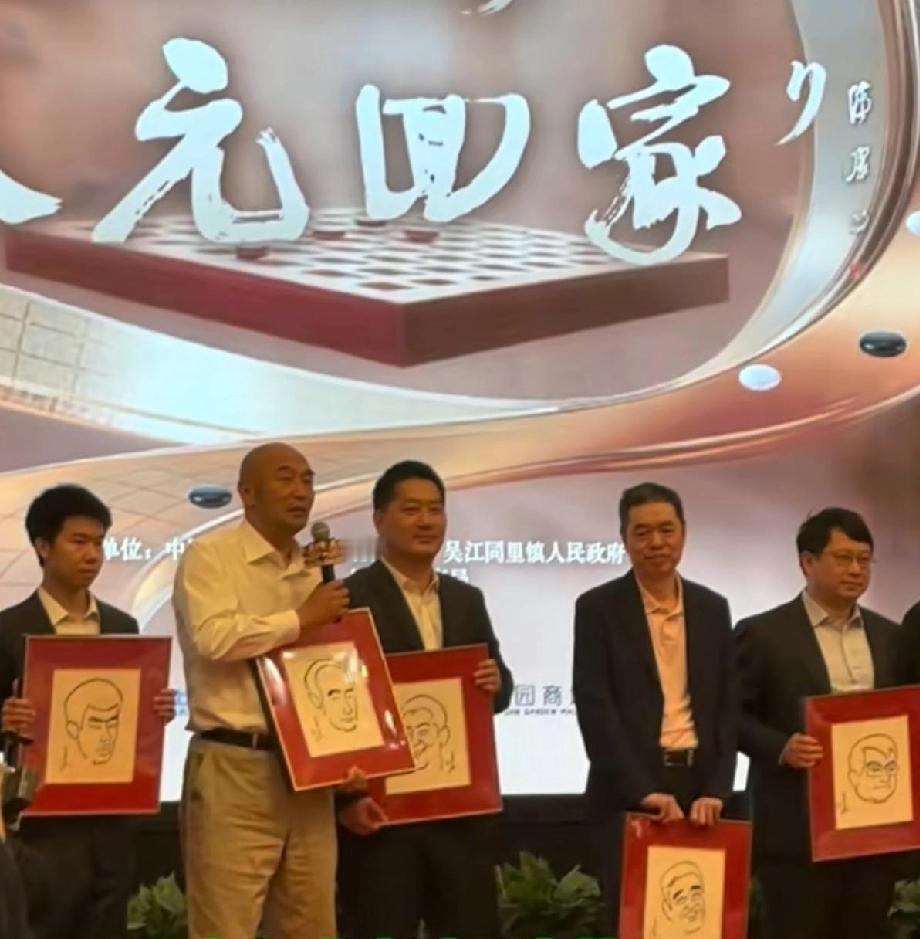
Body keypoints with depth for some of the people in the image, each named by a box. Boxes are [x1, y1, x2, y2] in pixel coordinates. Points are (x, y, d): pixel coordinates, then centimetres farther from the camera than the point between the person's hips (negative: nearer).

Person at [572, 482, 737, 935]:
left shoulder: (712, 608, 9)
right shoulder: (598, 607, -2)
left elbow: (727, 708, 7)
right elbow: (594, 707, -9)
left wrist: (716, 790, -5)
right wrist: (643, 791, -16)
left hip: (699, 788, 4)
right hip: (628, 794, -3)